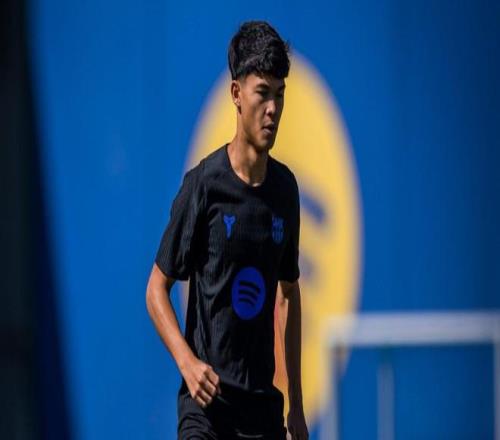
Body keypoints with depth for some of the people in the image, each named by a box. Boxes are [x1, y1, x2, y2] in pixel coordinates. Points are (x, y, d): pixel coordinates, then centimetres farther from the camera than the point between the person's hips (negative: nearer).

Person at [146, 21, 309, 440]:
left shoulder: (285, 187, 8)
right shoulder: (203, 185, -7)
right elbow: (157, 289, -1)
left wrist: (296, 404, 19)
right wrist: (188, 362, -16)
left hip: (263, 404, 5)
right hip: (206, 398, -5)